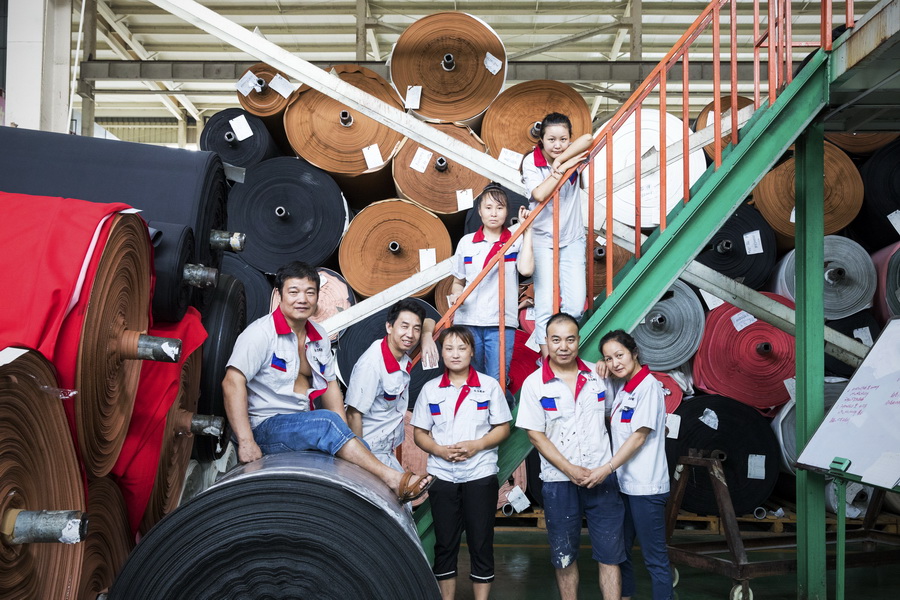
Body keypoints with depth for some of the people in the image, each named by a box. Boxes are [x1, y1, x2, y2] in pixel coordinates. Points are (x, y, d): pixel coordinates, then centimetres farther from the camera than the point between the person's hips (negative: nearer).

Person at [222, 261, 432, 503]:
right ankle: (392, 479, -27)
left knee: (361, 449, -15)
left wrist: (345, 434, 4)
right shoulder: (261, 333, -10)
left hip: (304, 424, 7)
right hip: (264, 427, -7)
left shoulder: (319, 337, 12)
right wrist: (246, 442, -29)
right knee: (327, 422, -30)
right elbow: (233, 382, -19)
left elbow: (330, 384, 18)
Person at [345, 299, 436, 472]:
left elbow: (429, 322, 18)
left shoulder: (403, 351, 0)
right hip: (370, 454, -8)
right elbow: (354, 415, -21)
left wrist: (427, 338, -4)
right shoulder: (371, 364, -24)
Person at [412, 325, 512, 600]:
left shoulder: (489, 386, 1)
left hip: (480, 474, -2)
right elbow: (419, 433, 6)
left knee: (481, 543, 4)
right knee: (445, 543, 8)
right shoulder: (430, 389, 5)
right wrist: (439, 449, -13)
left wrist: (476, 445, -15)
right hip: (442, 476, 2)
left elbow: (503, 428, 1)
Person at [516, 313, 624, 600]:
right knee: (564, 556, 9)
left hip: (601, 478, 2)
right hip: (559, 481, -1)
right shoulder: (534, 384, -4)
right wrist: (571, 471, -13)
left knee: (610, 553, 1)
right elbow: (535, 435, -5)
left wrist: (606, 467, 5)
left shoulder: (598, 375, 3)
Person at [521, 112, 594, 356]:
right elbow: (540, 194, -26)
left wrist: (559, 160, -27)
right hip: (543, 240, -2)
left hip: (572, 239, 2)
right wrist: (562, 168, -24)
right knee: (546, 303, -8)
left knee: (575, 306, -2)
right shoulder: (531, 162, -9)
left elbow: (588, 139, -25)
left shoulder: (572, 155, -3)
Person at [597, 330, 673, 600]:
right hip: (622, 483, 8)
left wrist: (606, 469, -20)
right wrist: (600, 371, 6)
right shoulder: (619, 386, 10)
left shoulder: (648, 385, -13)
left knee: (655, 557, -1)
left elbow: (639, 436, -17)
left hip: (646, 486, -8)